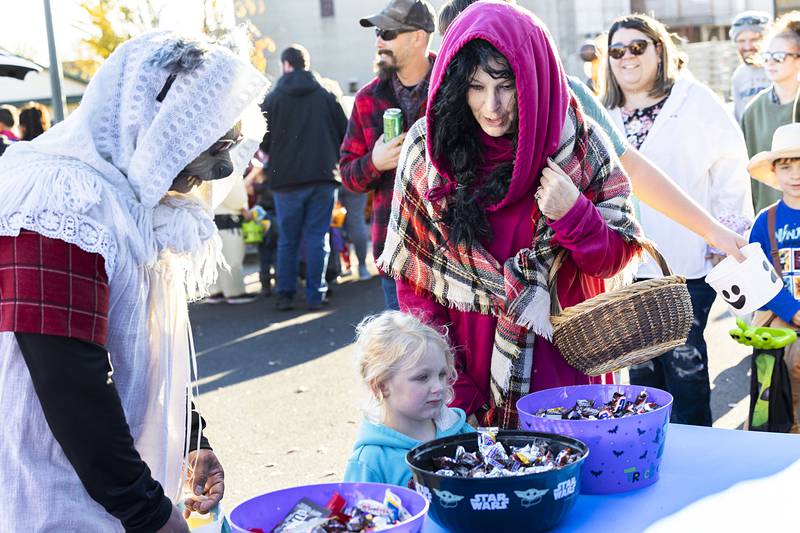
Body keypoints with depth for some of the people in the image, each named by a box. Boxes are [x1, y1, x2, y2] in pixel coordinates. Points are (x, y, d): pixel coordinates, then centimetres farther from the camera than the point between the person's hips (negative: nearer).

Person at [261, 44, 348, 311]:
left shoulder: (273, 98, -1)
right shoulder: (326, 95, 3)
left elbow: (263, 142, 0)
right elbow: (345, 134, 5)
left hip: (286, 179, -1)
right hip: (323, 176, 1)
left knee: (287, 240, 8)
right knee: (318, 237, 4)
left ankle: (284, 295, 9)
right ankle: (315, 295, 4)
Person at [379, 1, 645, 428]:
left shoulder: (578, 144, -8)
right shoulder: (428, 146, -6)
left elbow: (612, 261, 0)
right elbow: (413, 275, -3)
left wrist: (574, 214, -21)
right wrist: (450, 389, -8)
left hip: (556, 362, 0)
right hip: (464, 359, 1)